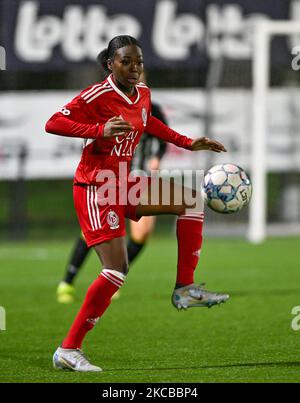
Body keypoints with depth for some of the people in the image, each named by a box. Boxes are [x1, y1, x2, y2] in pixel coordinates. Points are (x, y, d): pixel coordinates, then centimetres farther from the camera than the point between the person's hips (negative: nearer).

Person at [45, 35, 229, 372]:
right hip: (96, 190, -9)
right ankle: (68, 351, -13)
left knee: (190, 200, 7)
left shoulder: (142, 93, 7)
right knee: (117, 271, -17)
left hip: (123, 186, 9)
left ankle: (185, 289, 8)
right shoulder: (97, 96, -17)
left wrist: (188, 143, 24)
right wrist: (101, 130, -34)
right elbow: (53, 124, -23)